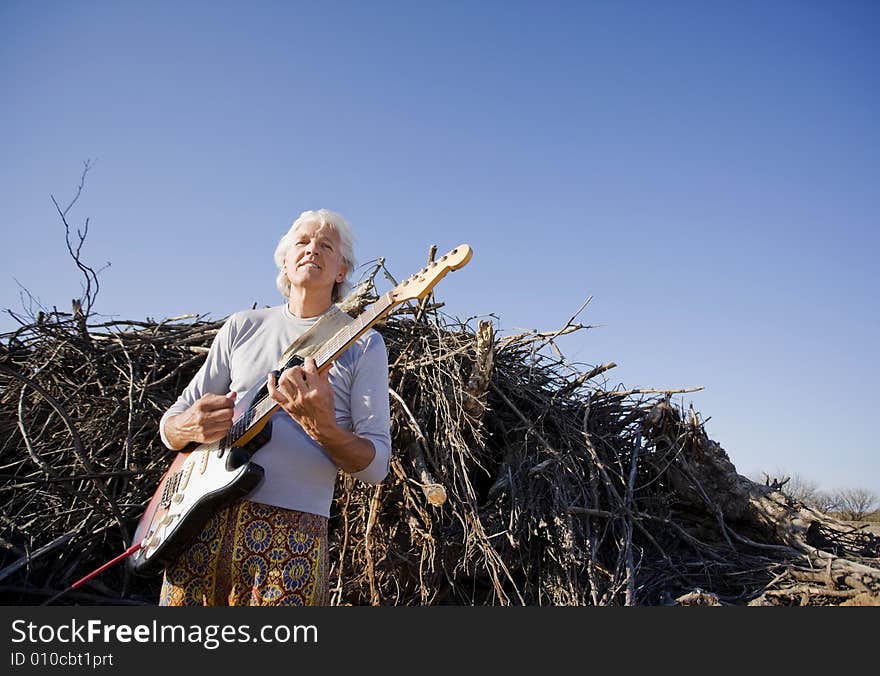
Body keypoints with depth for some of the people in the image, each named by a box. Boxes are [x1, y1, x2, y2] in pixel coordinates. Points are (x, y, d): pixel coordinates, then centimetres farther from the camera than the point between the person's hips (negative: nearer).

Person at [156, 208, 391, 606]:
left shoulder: (362, 344, 3)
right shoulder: (243, 327, 12)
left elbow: (376, 465, -2)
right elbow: (169, 423, 15)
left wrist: (323, 427, -22)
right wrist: (189, 428, -10)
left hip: (293, 530, -2)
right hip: (203, 517, 3)